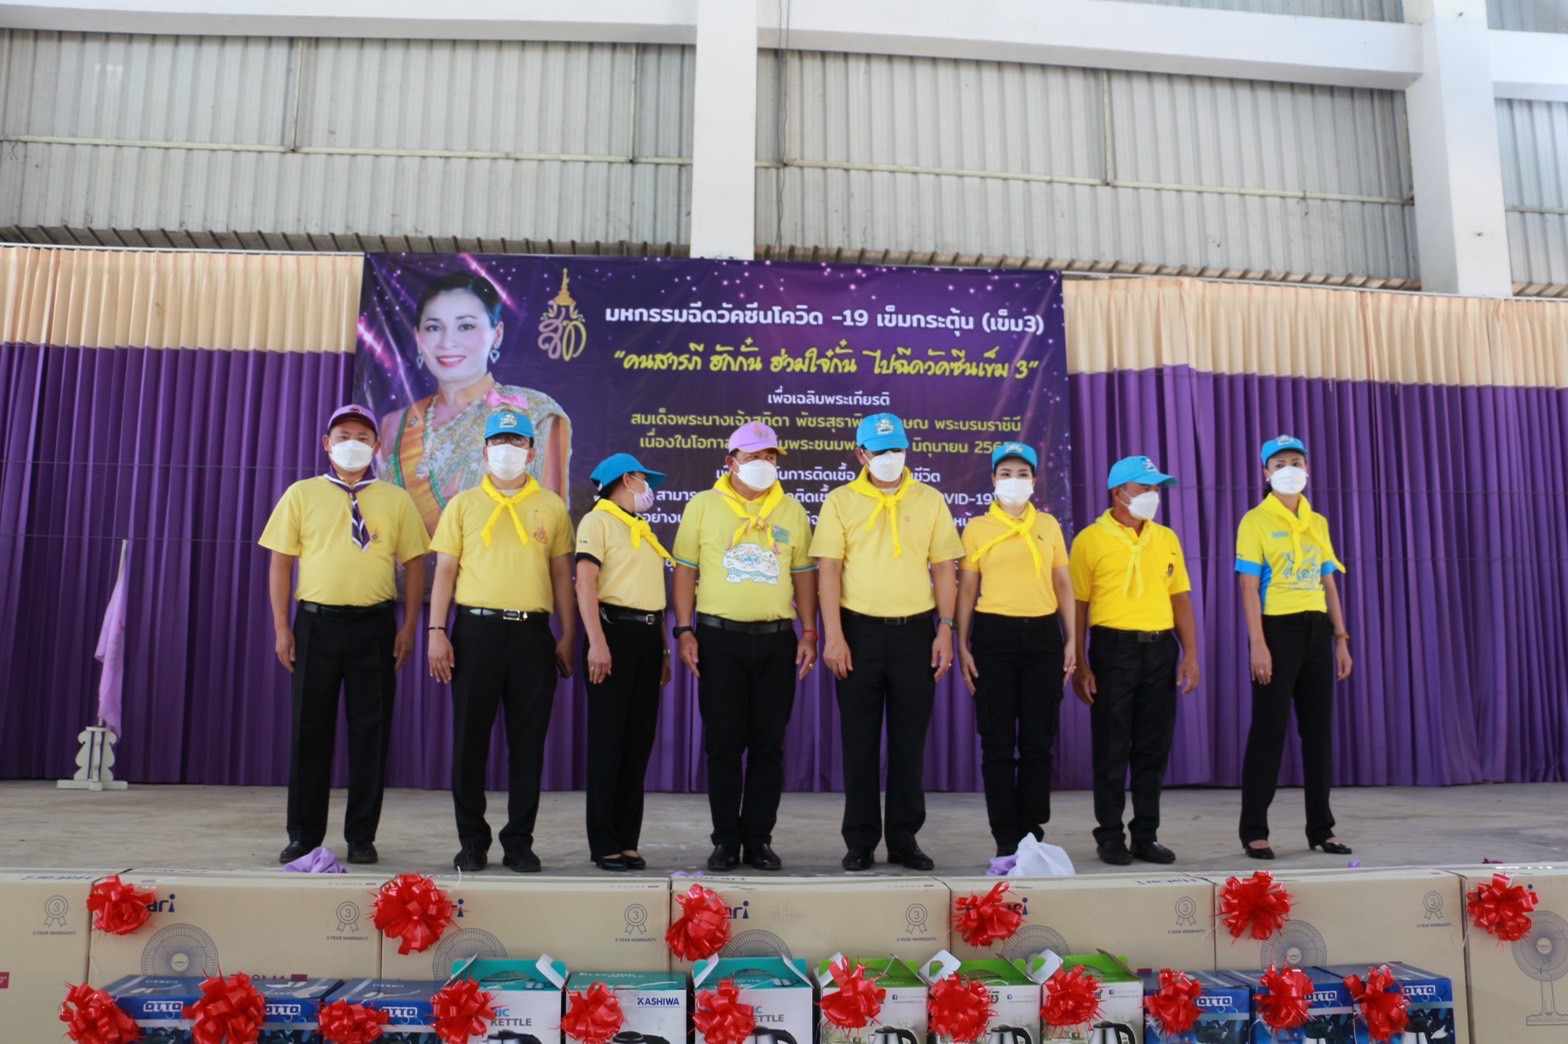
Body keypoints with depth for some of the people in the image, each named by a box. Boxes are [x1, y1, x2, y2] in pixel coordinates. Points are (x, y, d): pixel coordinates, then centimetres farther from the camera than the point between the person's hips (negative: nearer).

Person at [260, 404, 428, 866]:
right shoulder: (302, 494, 8)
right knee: (310, 728, 5)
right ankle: (304, 835, 16)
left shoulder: (395, 500, 9)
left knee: (371, 730, 3)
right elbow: (280, 562, 7)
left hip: (375, 626, 0)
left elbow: (414, 564, 8)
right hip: (316, 623, 0)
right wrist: (281, 628, 0)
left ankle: (362, 836, 14)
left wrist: (409, 627, -1)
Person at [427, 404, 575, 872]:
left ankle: (520, 841, 15)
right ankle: (472, 841, 16)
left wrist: (567, 636, 4)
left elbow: (561, 574, 10)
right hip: (476, 629, 0)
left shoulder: (551, 506, 10)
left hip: (533, 633, 0)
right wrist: (436, 632, -4)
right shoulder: (463, 504, 9)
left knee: (528, 742, 4)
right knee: (470, 739, 4)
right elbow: (445, 571, 5)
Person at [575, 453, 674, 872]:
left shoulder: (643, 529, 22)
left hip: (648, 637, 8)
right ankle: (604, 843, 3)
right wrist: (597, 642, -22)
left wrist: (664, 648, 18)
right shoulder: (598, 521, -2)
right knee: (608, 741, -3)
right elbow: (585, 583, -12)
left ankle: (627, 840, 14)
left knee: (639, 741, 7)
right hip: (615, 631, -7)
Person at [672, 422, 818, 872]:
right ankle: (726, 840, 14)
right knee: (723, 745, 3)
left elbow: (803, 574, 11)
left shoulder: (792, 511, 10)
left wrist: (809, 633, 4)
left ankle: (759, 839, 15)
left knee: (769, 746, 5)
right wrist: (685, 630, -4)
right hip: (719, 638, -2)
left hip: (776, 639, 2)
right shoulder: (703, 506, 5)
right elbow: (685, 570, 4)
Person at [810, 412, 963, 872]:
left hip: (915, 631, 1)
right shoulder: (841, 502, 2)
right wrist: (833, 636, -10)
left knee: (909, 740, 7)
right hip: (859, 631, -1)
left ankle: (904, 838, 19)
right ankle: (860, 842, 15)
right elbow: (828, 570, -3)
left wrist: (945, 630, -1)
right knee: (860, 740, 5)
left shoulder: (930, 501, 6)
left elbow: (944, 568, 6)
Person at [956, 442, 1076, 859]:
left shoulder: (1049, 525, 11)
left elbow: (1063, 586, 12)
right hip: (994, 636, -2)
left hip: (1043, 635, 2)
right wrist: (962, 645, -3)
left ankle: (1034, 832, 17)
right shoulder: (977, 527, 4)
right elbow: (966, 590, 3)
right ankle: (1007, 837, 11)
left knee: (1039, 741, 5)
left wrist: (1072, 640, 5)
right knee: (998, 742, 1)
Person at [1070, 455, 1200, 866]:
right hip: (1113, 648, -4)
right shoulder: (1091, 539, -3)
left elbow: (1181, 598, 12)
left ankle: (1146, 835, 20)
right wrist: (1079, 665, -7)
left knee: (1154, 748, 8)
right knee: (1112, 748, 2)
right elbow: (1077, 605, -4)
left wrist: (1190, 654, 3)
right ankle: (1110, 836, 14)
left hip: (1160, 649, 4)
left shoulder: (1166, 538, 11)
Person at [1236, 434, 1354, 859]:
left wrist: (1341, 638, 9)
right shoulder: (1255, 521, -3)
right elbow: (1249, 587, -9)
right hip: (1277, 629, -5)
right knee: (1269, 729, -4)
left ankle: (1321, 828, 19)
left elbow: (1328, 585, 15)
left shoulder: (1318, 522, 14)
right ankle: (1254, 831, 4)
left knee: (1318, 728, 8)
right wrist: (1258, 644, -17)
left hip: (1317, 630, 6)